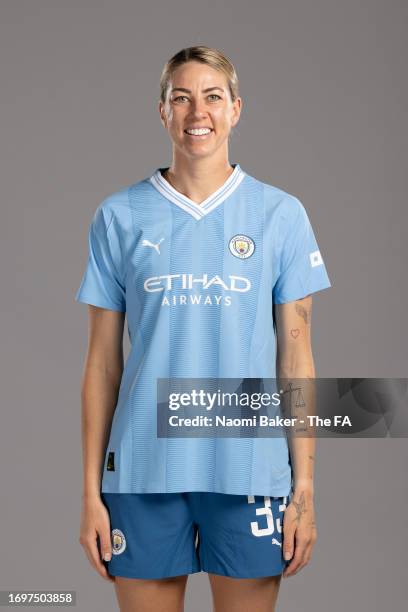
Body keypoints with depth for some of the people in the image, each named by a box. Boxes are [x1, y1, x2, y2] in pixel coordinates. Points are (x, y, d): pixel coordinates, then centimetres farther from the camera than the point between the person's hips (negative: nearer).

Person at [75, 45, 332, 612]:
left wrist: (304, 489, -1)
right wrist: (91, 491, 2)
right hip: (143, 471, 1)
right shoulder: (119, 216, 4)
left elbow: (296, 356, 3)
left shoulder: (281, 214, 3)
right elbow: (102, 361, 5)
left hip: (250, 469, 0)